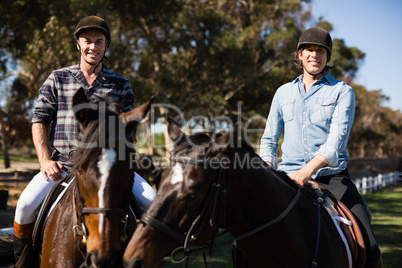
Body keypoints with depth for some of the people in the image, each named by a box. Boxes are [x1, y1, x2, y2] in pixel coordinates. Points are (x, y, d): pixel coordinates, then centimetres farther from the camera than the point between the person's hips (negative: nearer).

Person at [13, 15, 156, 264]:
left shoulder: (121, 85, 10)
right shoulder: (57, 80, 9)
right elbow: (39, 121, 6)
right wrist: (46, 161, -7)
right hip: (62, 165, 0)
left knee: (152, 201, -18)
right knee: (27, 204, -24)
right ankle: (21, 257, 5)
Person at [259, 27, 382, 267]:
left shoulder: (342, 92, 4)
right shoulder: (283, 93, 15)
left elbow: (337, 139, -11)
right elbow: (269, 140, 18)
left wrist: (307, 171, -27)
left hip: (333, 178, -2)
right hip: (289, 178, 2)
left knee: (368, 248, -15)